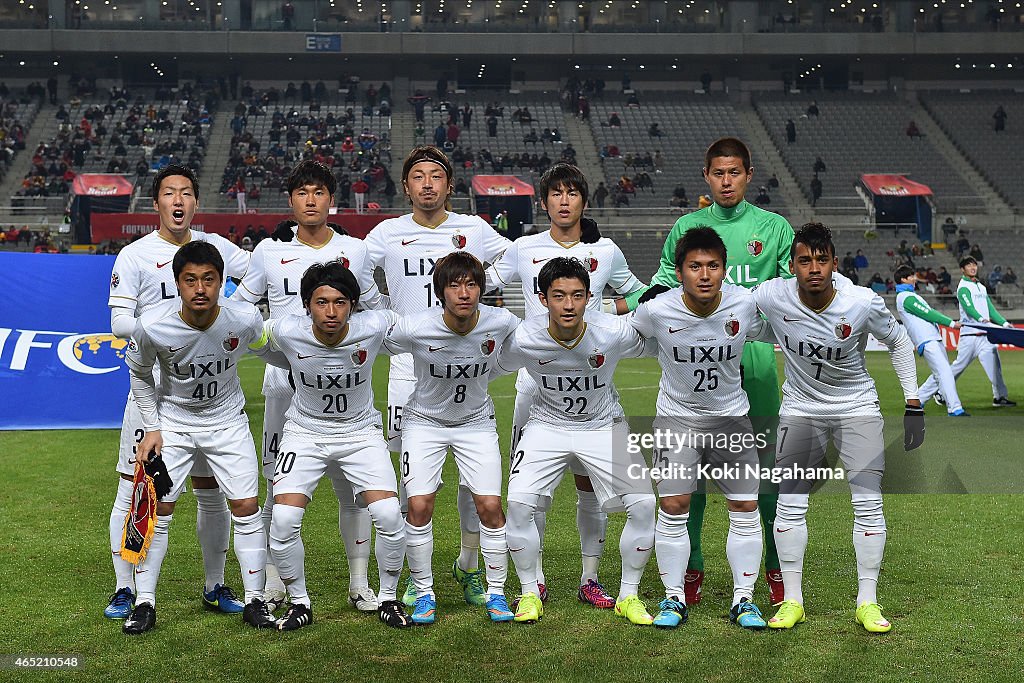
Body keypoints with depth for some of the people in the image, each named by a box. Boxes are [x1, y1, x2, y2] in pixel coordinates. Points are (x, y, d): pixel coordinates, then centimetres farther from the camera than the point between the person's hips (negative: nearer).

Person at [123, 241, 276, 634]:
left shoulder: (245, 320, -24)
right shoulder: (153, 326, -25)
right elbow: (139, 374, -4)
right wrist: (151, 428, -5)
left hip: (228, 421, 1)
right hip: (172, 421, 0)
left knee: (246, 507, -3)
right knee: (157, 509, -3)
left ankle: (254, 601, 10)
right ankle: (144, 603, 10)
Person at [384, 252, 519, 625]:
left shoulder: (500, 322, -20)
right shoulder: (414, 328, -26)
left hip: (477, 422, 1)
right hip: (425, 421, -1)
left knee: (490, 506, -6)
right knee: (419, 506, -10)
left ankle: (496, 594, 12)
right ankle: (424, 593, 10)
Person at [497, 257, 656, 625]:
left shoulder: (614, 332, -24)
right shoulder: (523, 339, -23)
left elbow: (653, 346, 0)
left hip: (604, 425, 0)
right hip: (547, 425, 0)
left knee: (644, 504, -13)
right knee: (518, 503, -18)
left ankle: (629, 595, 9)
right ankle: (530, 592, 6)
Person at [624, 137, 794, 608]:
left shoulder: (774, 228, 7)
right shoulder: (686, 228, 10)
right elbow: (665, 284, 9)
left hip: (755, 362, -1)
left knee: (766, 464, 2)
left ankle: (777, 567, 17)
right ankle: (691, 569, 15)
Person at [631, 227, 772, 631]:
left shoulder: (745, 304, -16)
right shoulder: (656, 310, -20)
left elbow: (771, 336, 6)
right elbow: (624, 336, 4)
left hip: (732, 415, 2)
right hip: (677, 414, -1)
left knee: (745, 507, 0)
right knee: (673, 507, -7)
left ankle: (743, 599, 15)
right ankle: (674, 598, 10)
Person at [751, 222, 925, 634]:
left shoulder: (863, 303, -21)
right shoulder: (771, 297, -21)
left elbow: (899, 342, -3)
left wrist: (913, 405, -4)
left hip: (857, 406, -1)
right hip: (800, 407, 1)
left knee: (868, 502, -6)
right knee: (790, 503, -2)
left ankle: (867, 602, 6)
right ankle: (792, 601, 10)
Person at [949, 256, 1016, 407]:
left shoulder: (981, 287, 21)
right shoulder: (963, 287, -5)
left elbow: (990, 308, 19)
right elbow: (968, 307, -21)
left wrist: (1004, 323, 7)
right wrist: (981, 319, -39)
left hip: (986, 333, 7)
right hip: (970, 334, -7)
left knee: (994, 363, -3)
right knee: (960, 365, 0)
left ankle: (999, 396, -4)